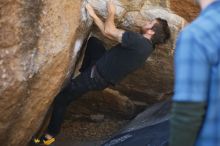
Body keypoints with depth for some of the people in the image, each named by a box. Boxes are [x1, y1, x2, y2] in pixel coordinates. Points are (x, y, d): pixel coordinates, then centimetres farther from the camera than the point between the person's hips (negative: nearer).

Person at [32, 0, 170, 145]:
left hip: (97, 77, -9)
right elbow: (111, 33, 5)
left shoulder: (138, 41, -29)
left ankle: (51, 134, 20)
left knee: (61, 98, 5)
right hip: (103, 66, 9)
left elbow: (109, 31, -24)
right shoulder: (145, 45, 1)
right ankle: (84, 68, 35)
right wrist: (94, 15, 3)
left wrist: (111, 13, -7)